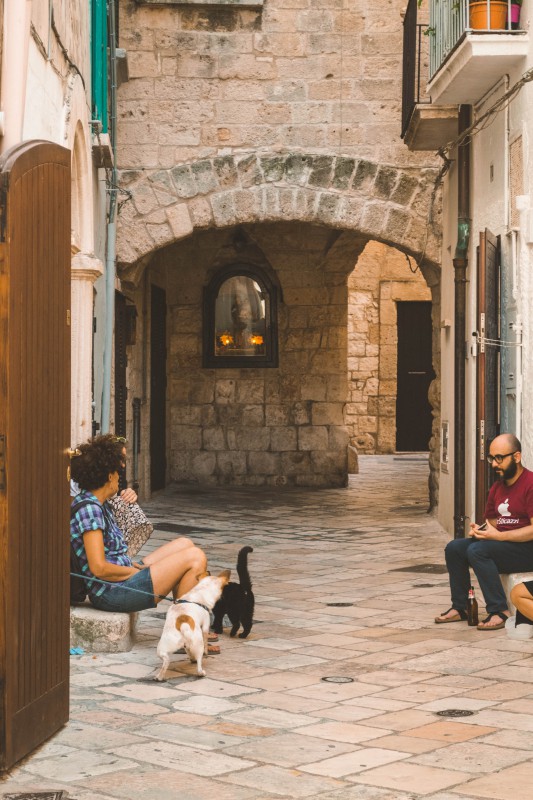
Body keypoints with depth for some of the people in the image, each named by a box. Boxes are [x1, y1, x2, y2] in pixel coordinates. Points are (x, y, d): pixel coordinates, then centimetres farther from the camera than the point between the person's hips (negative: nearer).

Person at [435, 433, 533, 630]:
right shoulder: (497, 488, 13)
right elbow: (492, 523, 19)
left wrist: (498, 535, -23)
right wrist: (479, 531, -4)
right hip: (501, 544, 9)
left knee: (477, 551, -28)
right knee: (454, 548, -2)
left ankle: (499, 611, -24)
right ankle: (460, 608, 3)